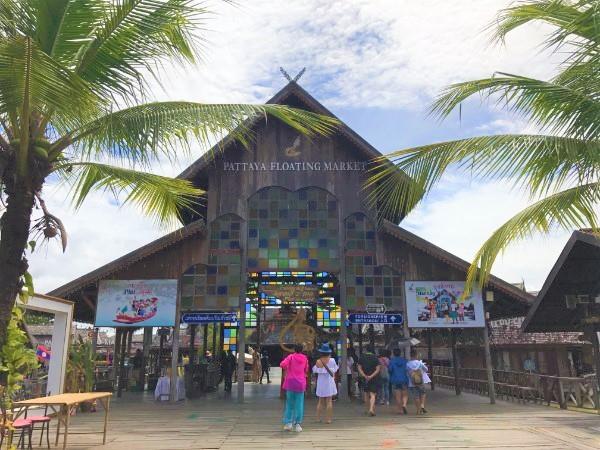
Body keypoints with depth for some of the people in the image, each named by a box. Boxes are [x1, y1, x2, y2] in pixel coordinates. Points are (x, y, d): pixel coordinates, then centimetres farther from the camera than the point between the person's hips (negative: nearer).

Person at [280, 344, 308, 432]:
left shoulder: (291, 357, -4)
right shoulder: (305, 358, 3)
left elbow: (282, 364, -18)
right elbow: (306, 370, 12)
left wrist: (286, 368, 2)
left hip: (290, 382, -1)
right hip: (301, 383, 1)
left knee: (289, 403, 11)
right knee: (299, 404, 5)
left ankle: (288, 423, 8)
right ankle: (297, 424, 3)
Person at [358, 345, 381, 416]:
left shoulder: (361, 357, 0)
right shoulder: (375, 358, -7)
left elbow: (359, 368, -5)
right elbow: (378, 369, -13)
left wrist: (365, 376, -11)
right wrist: (371, 376, -16)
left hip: (365, 378, 2)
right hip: (374, 379, -2)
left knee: (366, 394, 17)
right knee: (373, 395, -3)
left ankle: (369, 409, 25)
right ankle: (371, 409, -22)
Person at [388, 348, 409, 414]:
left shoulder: (392, 361, -4)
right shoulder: (404, 361, 2)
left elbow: (390, 369, -10)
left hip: (395, 380, -1)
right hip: (404, 380, 1)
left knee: (398, 396, 4)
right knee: (405, 395, 11)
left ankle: (400, 410, 3)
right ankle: (404, 405, -14)